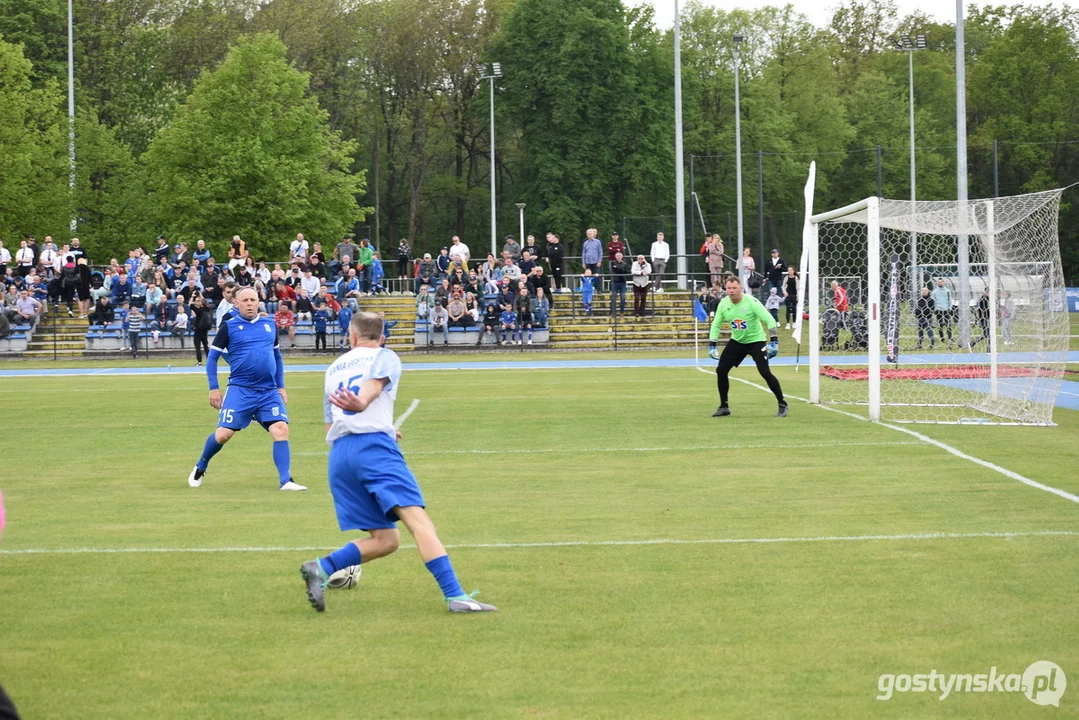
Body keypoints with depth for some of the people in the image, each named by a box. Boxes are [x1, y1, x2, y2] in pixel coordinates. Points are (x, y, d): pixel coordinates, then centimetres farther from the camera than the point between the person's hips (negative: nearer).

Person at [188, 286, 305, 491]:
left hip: (269, 391, 3)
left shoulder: (269, 325, 11)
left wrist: (281, 387, 16)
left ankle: (285, 480, -10)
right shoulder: (228, 326, -1)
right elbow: (212, 357, 3)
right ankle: (199, 469, 22)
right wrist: (214, 389, -3)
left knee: (281, 429, -14)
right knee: (223, 434, -5)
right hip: (240, 390, -3)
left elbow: (278, 357, 21)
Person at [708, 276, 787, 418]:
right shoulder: (723, 304, -8)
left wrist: (774, 342, -28)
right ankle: (724, 407, 13)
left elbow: (770, 320, -22)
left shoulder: (751, 302, -22)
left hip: (755, 341, -5)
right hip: (736, 341, 5)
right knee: (721, 370, -1)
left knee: (765, 373, -16)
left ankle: (782, 405, -1)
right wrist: (711, 346, -4)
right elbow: (716, 325, 3)